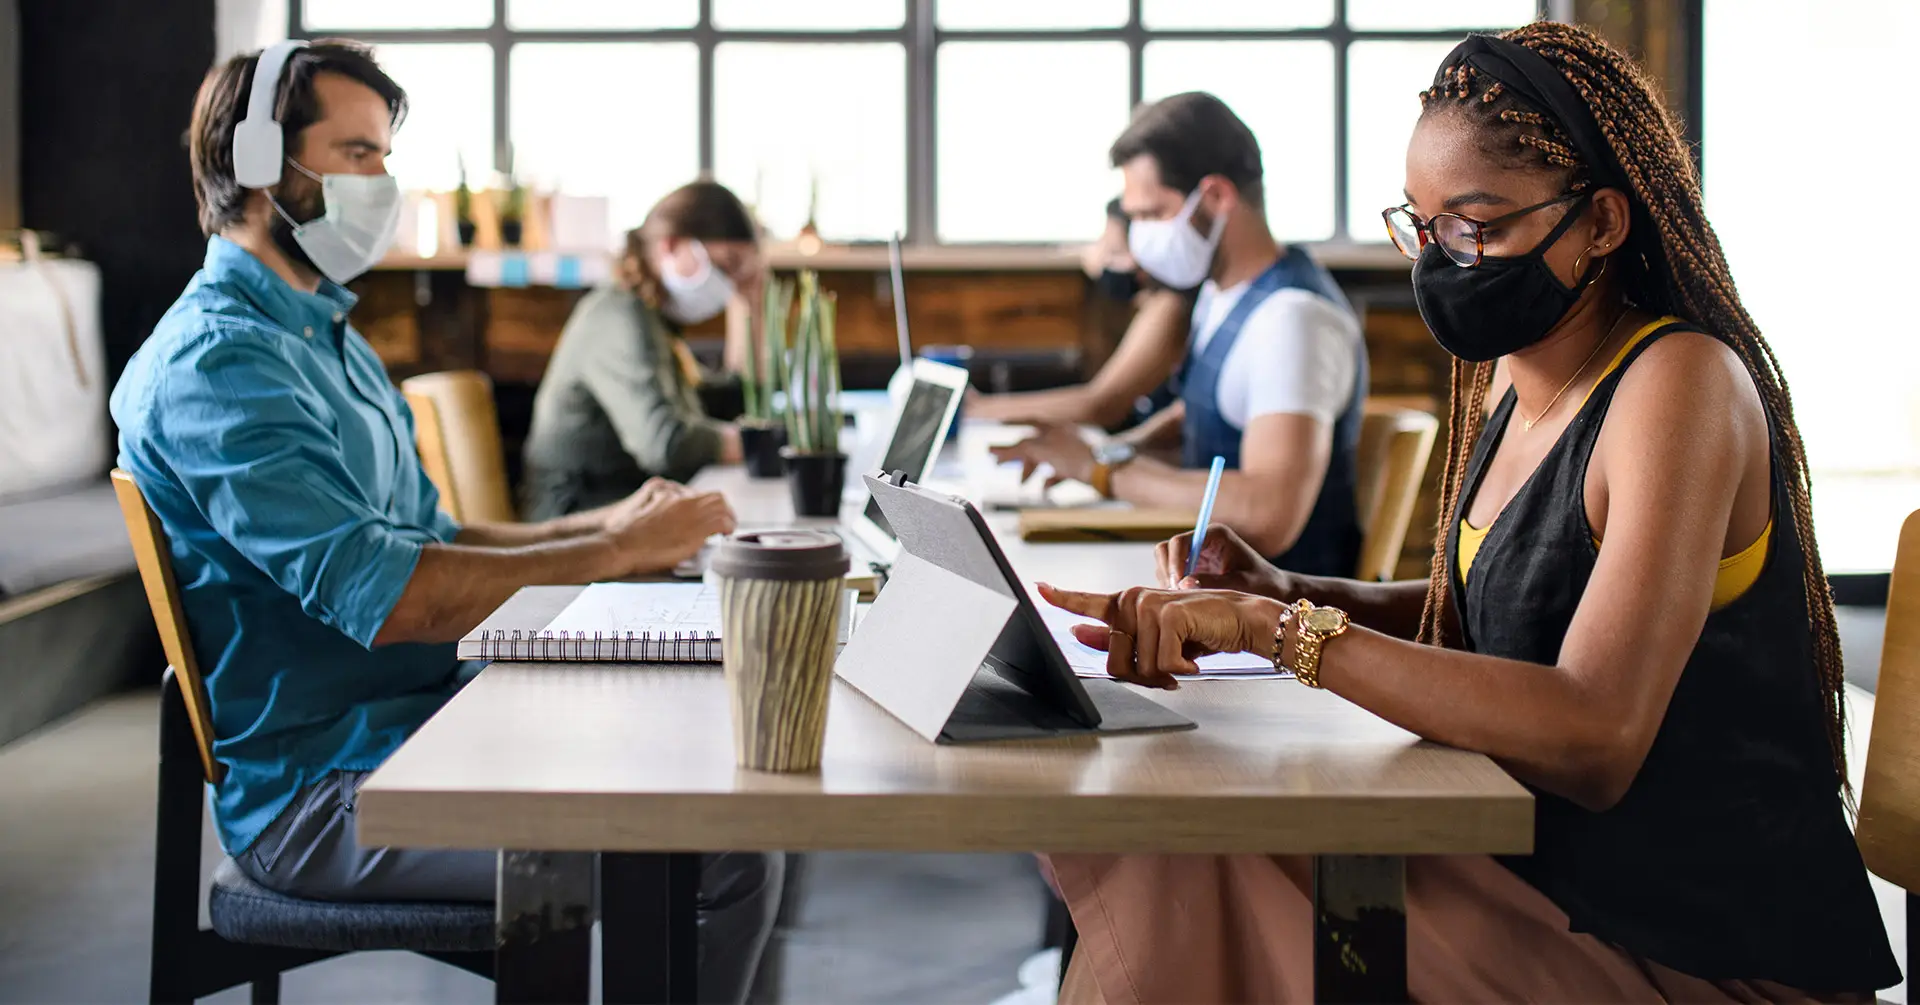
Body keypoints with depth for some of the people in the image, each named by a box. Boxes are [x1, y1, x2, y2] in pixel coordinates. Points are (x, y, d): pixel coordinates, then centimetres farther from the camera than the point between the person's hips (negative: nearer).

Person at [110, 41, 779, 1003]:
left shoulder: (331, 342, 19)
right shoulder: (214, 363, -16)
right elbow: (384, 596, -25)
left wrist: (606, 524, 5)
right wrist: (619, 554, -18)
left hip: (422, 728, 10)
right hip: (323, 795, -10)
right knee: (725, 858, -21)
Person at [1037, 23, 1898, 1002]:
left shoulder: (1685, 381, -19)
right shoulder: (1508, 377, 7)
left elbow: (1594, 737, -29)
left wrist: (1281, 626, -29)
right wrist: (1288, 593, 2)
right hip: (1546, 879, 7)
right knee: (1186, 861, -11)